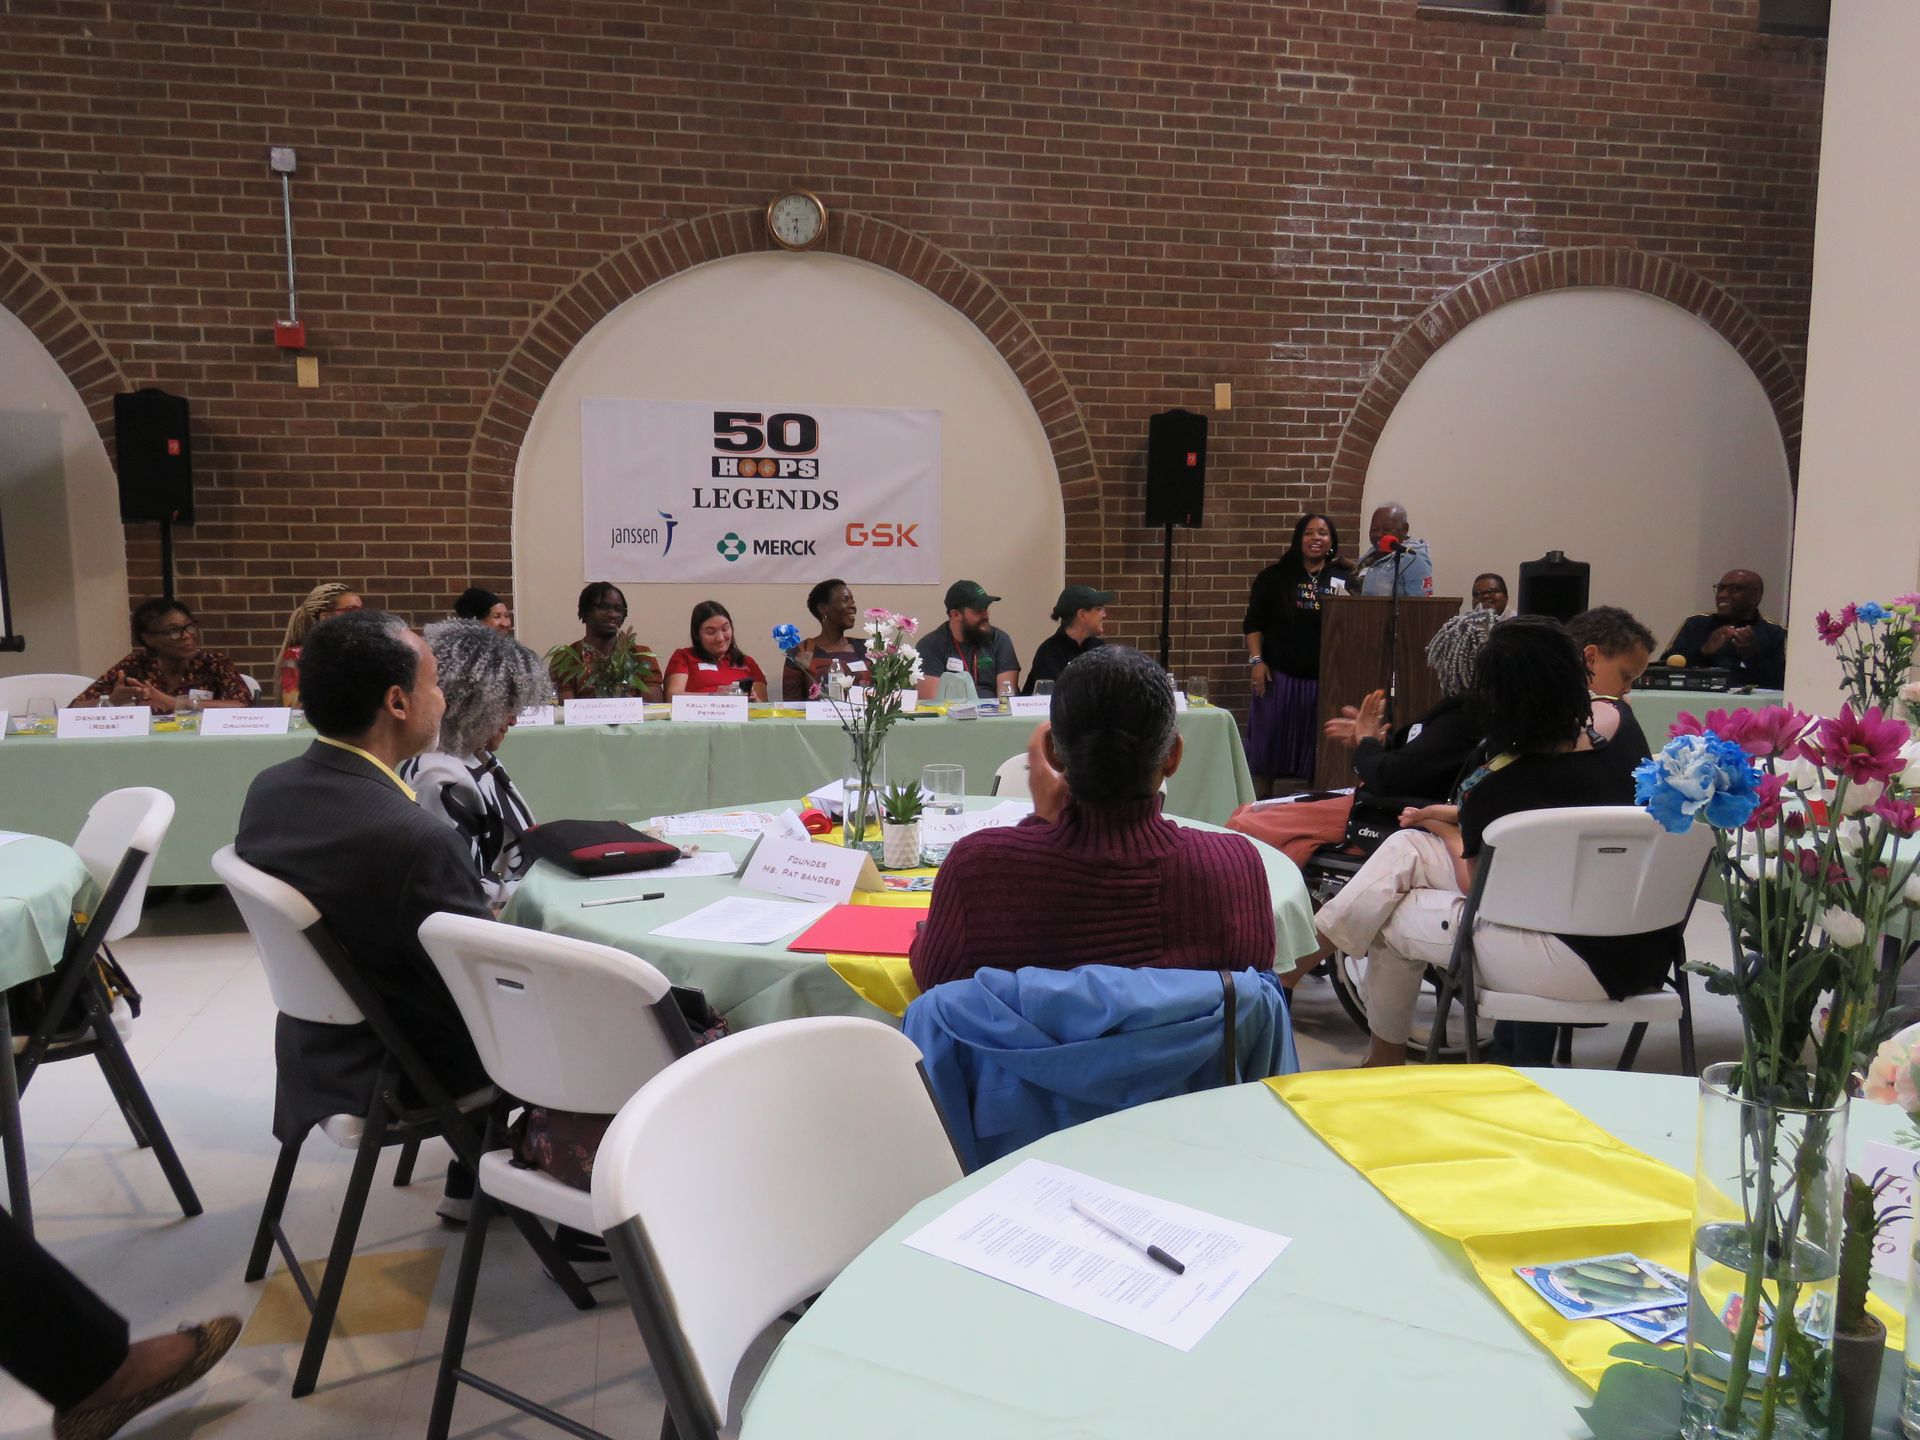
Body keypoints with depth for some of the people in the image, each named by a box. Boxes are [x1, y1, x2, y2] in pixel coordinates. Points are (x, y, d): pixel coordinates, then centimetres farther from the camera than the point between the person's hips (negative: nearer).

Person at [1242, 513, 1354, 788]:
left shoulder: (1346, 579, 6)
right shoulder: (1275, 576, 4)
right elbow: (1253, 623, 5)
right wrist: (1257, 661, -6)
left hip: (1326, 679, 1)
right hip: (1280, 675, -1)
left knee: (1318, 751, 6)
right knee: (1270, 745, 5)